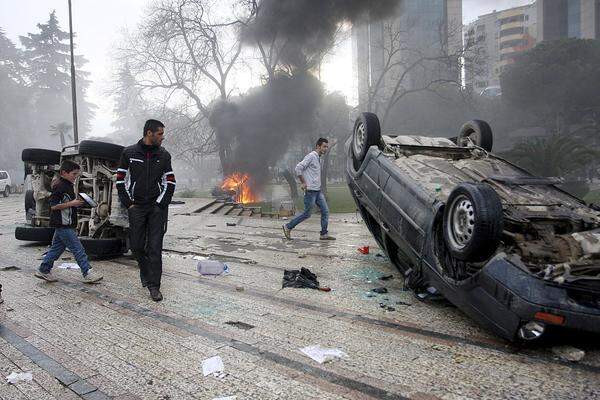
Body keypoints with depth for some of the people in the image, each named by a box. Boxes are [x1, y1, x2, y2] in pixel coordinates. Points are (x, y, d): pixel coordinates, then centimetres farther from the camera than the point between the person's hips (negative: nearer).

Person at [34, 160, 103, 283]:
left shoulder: (68, 185, 14)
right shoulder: (59, 186, -16)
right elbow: (53, 206, -19)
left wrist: (78, 202, 10)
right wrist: (72, 203, -20)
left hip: (66, 224, 10)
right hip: (63, 224, -10)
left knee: (57, 247, 17)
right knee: (78, 249, -8)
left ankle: (43, 270, 27)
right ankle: (87, 274, -5)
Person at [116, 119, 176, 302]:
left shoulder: (164, 155, 4)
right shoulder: (129, 153, 1)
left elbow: (170, 183, 6)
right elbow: (120, 180, 5)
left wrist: (161, 204, -3)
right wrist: (128, 203, -3)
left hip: (157, 208, 0)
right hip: (136, 207, 0)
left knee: (155, 247, -4)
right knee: (136, 245, 7)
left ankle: (154, 285, 3)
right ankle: (145, 271, 34)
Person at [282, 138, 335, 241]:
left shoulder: (318, 158, 16)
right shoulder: (311, 156, -12)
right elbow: (298, 168, -20)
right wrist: (303, 183, -16)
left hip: (318, 190, 9)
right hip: (310, 190, -9)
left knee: (325, 211, 3)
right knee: (307, 214, -3)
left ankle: (324, 234, 8)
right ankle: (288, 227, 11)